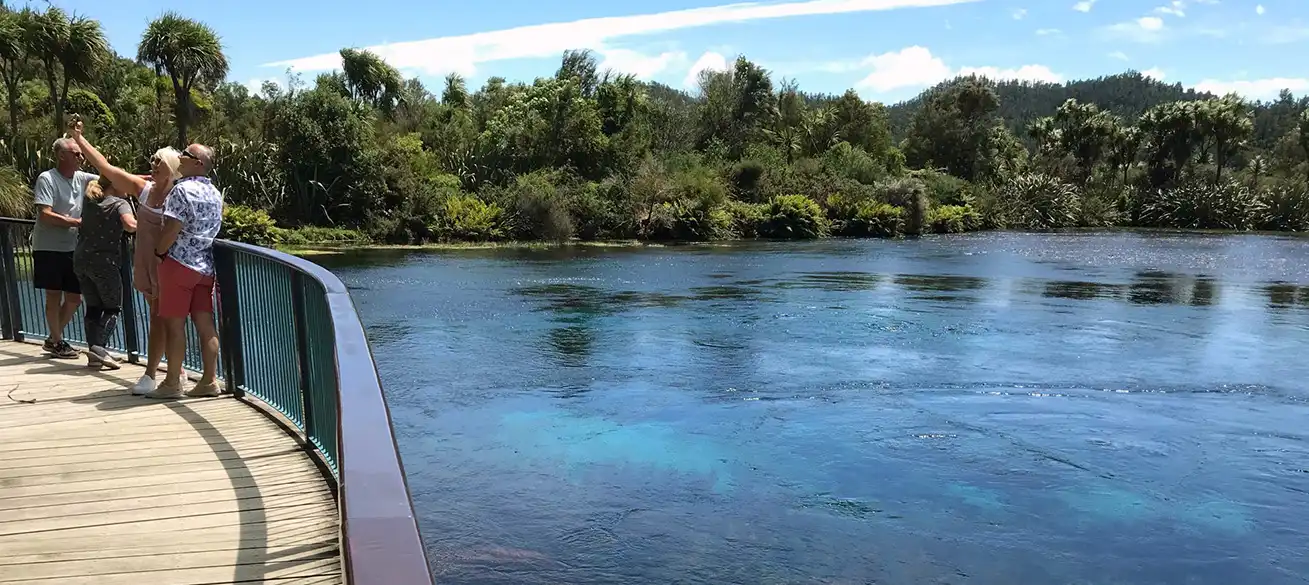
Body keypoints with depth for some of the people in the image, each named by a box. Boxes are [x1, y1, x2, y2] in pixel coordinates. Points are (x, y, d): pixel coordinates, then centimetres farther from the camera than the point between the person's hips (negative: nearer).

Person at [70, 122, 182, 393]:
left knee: (158, 319, -4)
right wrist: (79, 139, 5)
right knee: (159, 317, 12)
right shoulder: (143, 188, 3)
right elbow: (106, 167, 5)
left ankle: (150, 375, 0)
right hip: (146, 264, 6)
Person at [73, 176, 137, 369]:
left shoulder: (89, 200, 13)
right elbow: (130, 226, -27)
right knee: (113, 307, 2)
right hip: (104, 262, -6)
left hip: (81, 260, 6)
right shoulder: (120, 204, -8)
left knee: (93, 307, 11)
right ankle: (99, 346, -15)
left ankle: (93, 350, 6)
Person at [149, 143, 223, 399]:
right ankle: (209, 380, 6)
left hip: (179, 263, -7)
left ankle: (172, 383, 3)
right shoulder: (215, 194, 12)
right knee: (205, 325, 5)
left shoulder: (182, 189, -11)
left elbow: (172, 229, -16)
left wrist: (159, 251, -2)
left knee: (175, 324, -1)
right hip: (206, 266, 7)